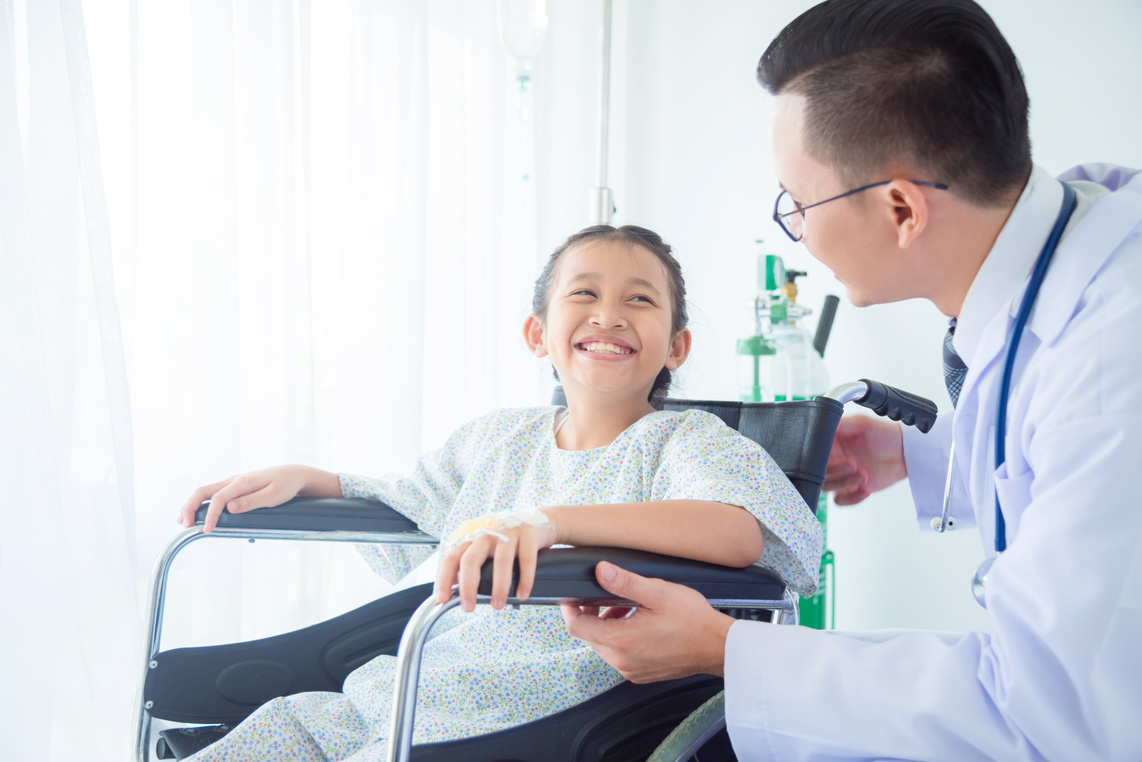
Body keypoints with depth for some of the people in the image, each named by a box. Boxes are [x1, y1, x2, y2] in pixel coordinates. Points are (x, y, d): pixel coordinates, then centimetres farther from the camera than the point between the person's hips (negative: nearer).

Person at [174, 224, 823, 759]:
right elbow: (398, 511, 34)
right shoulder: (500, 437, 16)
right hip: (398, 697, 7)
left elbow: (745, 533, -28)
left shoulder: (686, 441, -4)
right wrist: (301, 478, 14)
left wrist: (550, 521, -37)